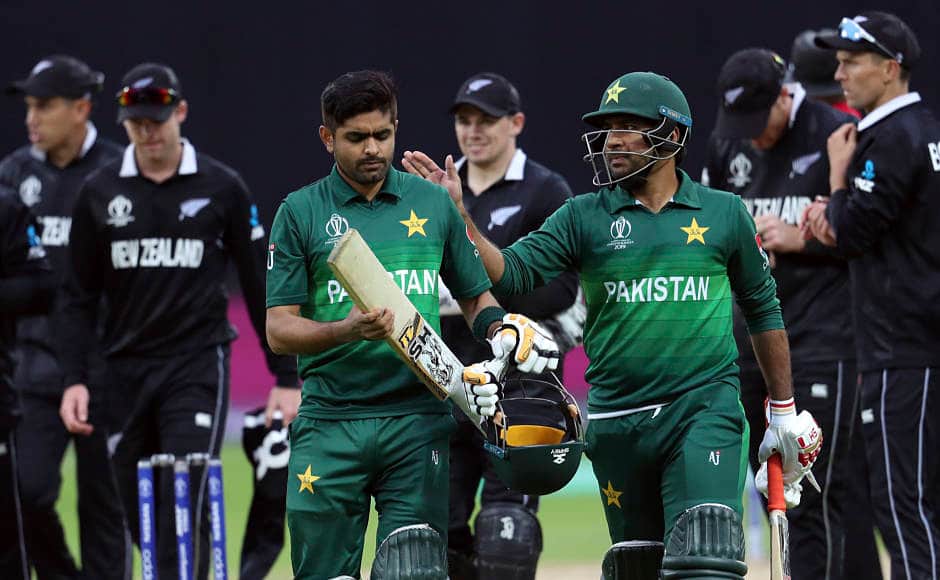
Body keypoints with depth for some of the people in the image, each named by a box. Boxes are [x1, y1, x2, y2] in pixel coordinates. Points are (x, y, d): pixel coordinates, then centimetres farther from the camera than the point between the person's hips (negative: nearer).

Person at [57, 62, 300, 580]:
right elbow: (81, 297, 8)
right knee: (142, 518, 7)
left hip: (197, 368, -3)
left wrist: (285, 377, 1)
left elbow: (260, 285, 4)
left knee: (183, 509, -14)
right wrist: (75, 378, -3)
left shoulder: (222, 188, 1)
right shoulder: (99, 192, 5)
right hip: (125, 373, 3)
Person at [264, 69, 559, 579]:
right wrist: (347, 331, -18)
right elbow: (279, 330, 1)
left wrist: (504, 334, -2)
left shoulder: (433, 203, 12)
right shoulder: (300, 213, 5)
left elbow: (476, 297, 21)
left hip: (417, 421, 1)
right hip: (330, 424, -1)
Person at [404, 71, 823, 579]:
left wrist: (784, 412, 15)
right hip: (617, 418, 2)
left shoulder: (724, 213, 6)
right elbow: (513, 273, -4)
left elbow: (763, 310, 14)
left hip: (704, 408, -2)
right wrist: (458, 216, -20)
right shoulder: (584, 217, 6)